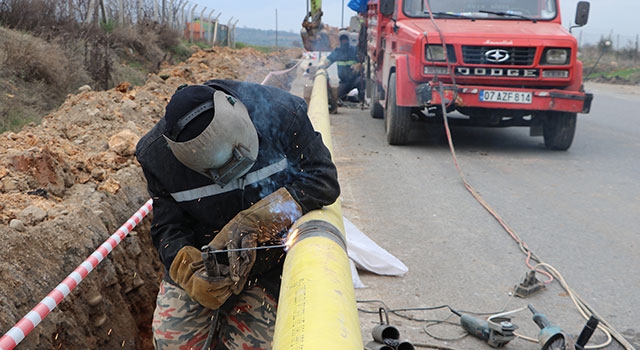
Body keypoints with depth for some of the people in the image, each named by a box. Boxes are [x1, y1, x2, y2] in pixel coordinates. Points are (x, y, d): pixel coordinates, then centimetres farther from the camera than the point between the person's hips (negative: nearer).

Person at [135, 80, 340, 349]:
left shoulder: (278, 112, -25)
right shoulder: (157, 154, -18)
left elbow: (324, 179, -24)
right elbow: (168, 228, -12)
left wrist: (252, 221, -33)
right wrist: (191, 271, -33)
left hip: (268, 264, -1)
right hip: (199, 258, 2)